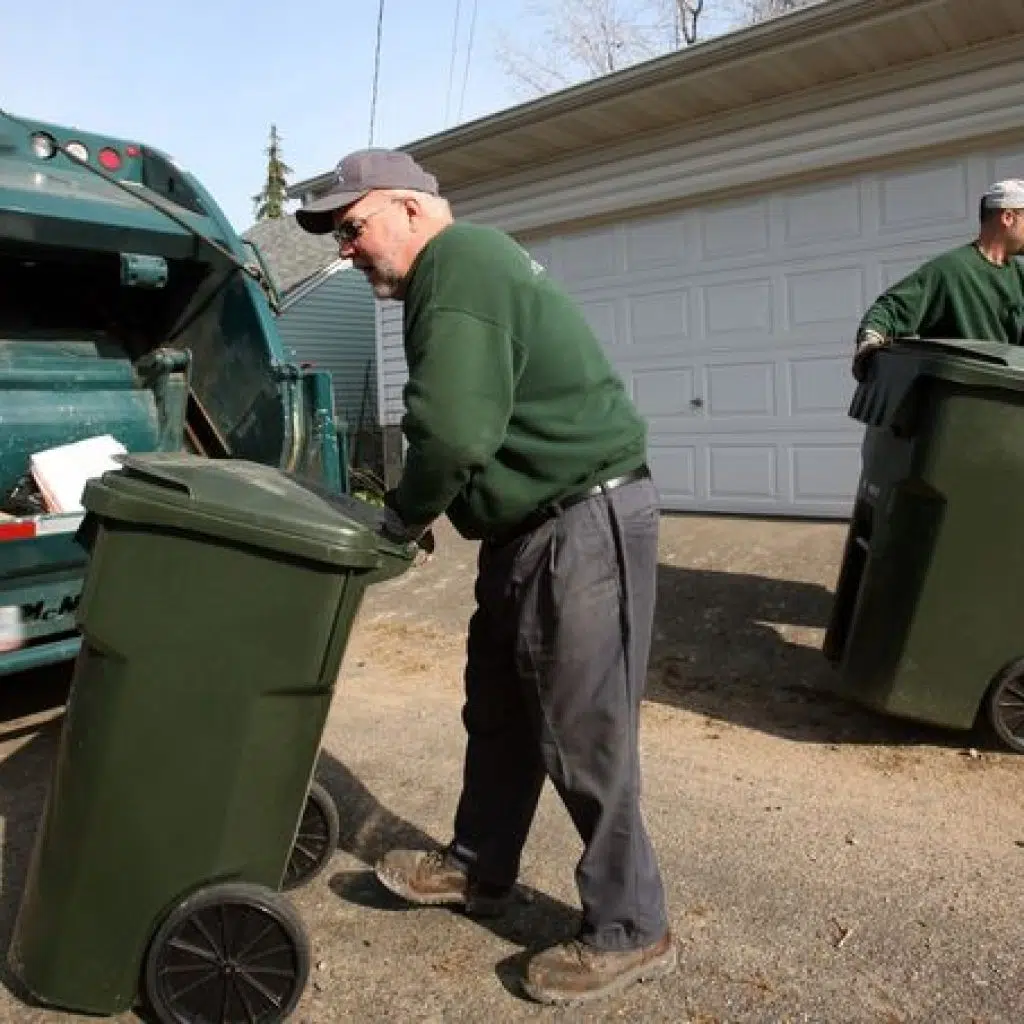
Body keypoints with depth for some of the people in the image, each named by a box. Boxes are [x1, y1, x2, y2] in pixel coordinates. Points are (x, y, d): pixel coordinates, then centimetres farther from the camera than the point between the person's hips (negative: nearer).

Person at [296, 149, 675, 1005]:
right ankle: (480, 871, 37)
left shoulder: (457, 263, -14)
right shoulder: (465, 267, 20)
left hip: (585, 522, -11)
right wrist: (423, 510, 7)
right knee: (499, 708, 19)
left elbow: (453, 429, -26)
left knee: (580, 733, -2)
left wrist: (407, 515, -8)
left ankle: (630, 932, 16)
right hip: (536, 524, 11)